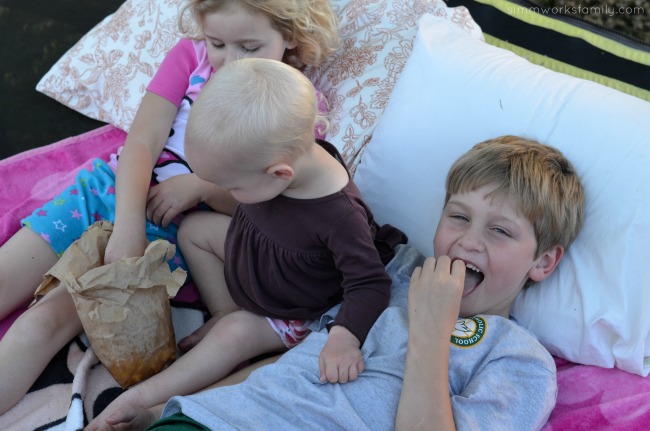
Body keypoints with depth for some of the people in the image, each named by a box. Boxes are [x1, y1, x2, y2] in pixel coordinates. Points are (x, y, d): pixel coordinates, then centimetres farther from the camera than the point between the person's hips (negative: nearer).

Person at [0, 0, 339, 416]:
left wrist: (201, 186, -20)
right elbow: (141, 142, -7)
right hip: (111, 190, 4)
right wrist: (128, 228, -21)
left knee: (46, 322, -20)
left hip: (174, 231, -4)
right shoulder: (190, 56, 2)